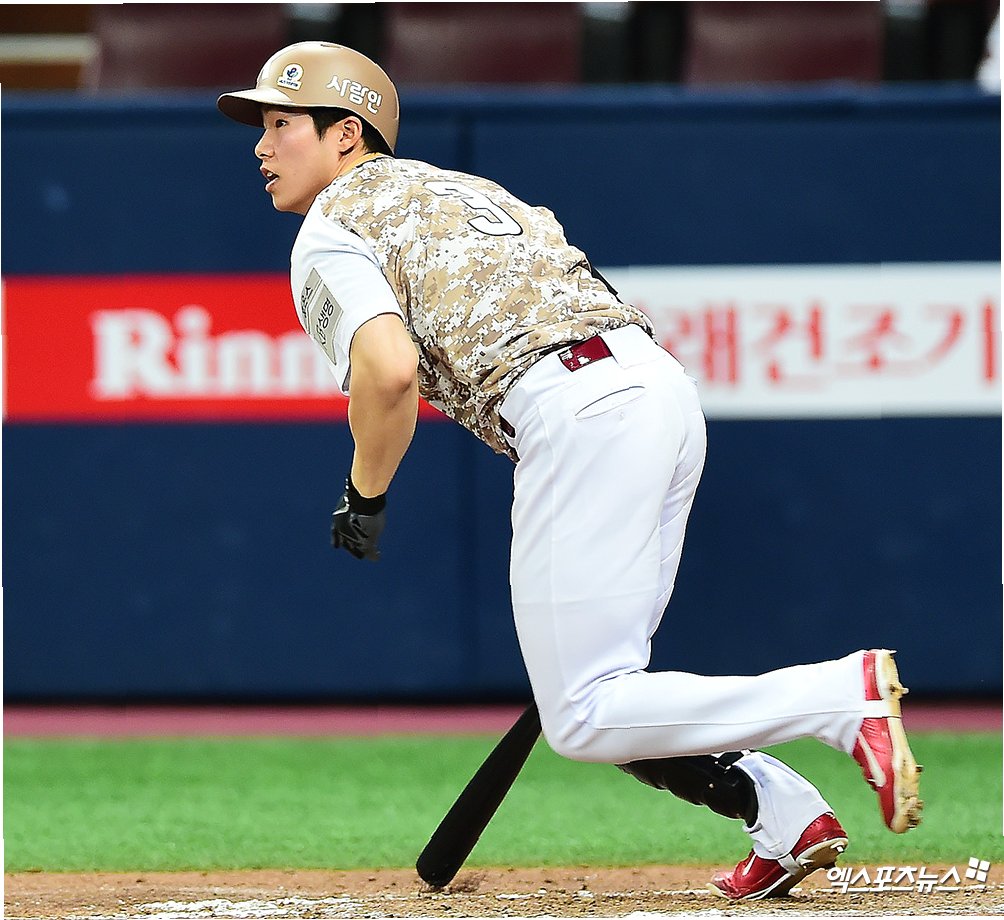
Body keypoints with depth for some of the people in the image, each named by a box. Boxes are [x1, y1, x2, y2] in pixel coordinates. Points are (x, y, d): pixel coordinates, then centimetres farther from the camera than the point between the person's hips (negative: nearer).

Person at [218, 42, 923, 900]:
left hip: (575, 411, -9)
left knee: (584, 718, -8)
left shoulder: (332, 229, 4)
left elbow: (389, 369, -15)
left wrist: (364, 496, 1)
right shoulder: (461, 185, 31)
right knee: (597, 697, 17)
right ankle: (786, 816, 3)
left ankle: (844, 695, -20)